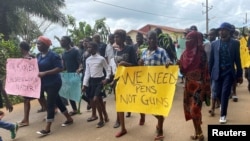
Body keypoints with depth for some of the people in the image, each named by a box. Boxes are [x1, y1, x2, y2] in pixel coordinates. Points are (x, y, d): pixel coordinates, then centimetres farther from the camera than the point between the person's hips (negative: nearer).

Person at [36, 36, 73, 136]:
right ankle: (69, 119, 31)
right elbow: (38, 68, 19)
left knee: (50, 104, -4)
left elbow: (60, 68, -22)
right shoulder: (39, 56, 8)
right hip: (45, 83, 8)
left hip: (53, 83, -8)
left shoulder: (53, 55, -16)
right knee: (57, 101, 16)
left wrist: (44, 73, -26)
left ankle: (47, 129, 5)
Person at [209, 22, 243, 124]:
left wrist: (239, 75, 4)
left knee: (225, 93, -6)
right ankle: (222, 104, 41)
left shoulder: (235, 43, 1)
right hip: (217, 72, 2)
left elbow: (237, 60, 3)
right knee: (218, 93, 7)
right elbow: (211, 60, 6)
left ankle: (223, 115, 9)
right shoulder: (214, 44, 4)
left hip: (229, 73, -2)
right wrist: (209, 74, 5)